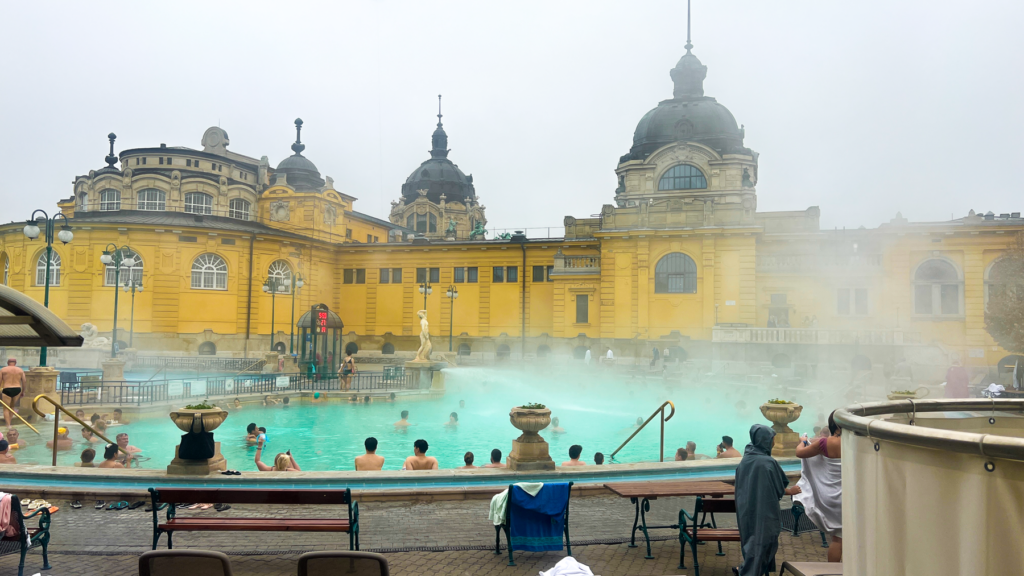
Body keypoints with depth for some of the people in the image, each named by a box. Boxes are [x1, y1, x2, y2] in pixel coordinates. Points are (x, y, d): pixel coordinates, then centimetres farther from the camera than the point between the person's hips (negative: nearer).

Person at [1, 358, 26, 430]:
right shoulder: (21, 370, 7)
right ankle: (9, 422, 19)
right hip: (17, 390, 2)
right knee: (12, 407, 21)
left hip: (7, 390, -2)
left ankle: (8, 425, -5)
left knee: (6, 409, 7)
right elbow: (24, 383, 7)